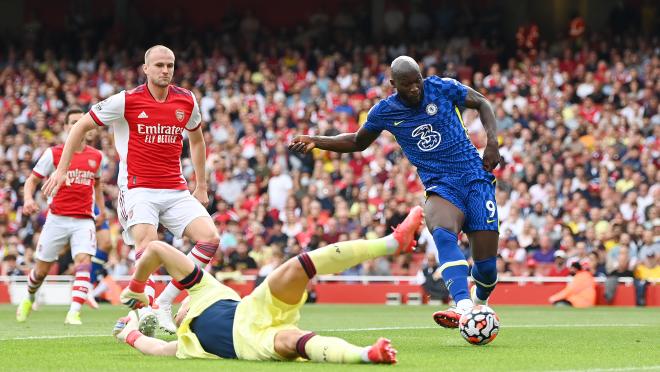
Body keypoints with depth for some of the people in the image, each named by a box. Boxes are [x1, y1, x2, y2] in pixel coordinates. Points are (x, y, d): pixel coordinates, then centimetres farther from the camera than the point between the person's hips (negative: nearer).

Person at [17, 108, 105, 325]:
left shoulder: (96, 156, 9)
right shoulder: (53, 153, -1)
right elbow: (32, 179, 3)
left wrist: (101, 209, 19)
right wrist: (28, 198, -17)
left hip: (84, 220, 1)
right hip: (57, 218, -1)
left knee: (83, 262, -21)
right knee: (42, 270, 6)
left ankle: (74, 313, -25)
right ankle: (29, 298, 38)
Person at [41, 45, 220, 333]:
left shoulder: (186, 101, 6)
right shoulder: (126, 101, -6)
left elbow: (196, 139, 25)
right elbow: (81, 126, 4)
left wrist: (201, 186, 23)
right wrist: (61, 169, 0)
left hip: (176, 191, 5)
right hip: (138, 188, -5)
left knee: (210, 238, -12)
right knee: (148, 247, -28)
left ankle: (164, 303, -4)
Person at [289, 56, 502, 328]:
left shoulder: (442, 88, -2)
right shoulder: (384, 112, 2)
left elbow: (482, 104, 13)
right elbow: (358, 142, 20)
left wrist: (492, 141, -1)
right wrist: (316, 141, 8)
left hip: (475, 177, 0)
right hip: (440, 187, 0)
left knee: (486, 265, -7)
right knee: (443, 235, -36)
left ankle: (480, 302, 29)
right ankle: (463, 306, -53)